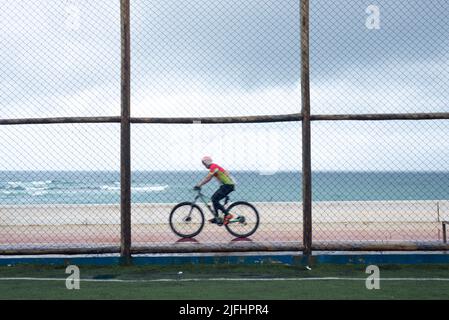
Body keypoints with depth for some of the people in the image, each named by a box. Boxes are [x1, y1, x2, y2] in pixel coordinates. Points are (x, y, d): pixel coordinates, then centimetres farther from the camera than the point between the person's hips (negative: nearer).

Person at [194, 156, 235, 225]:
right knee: (214, 199, 12)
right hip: (227, 185, 10)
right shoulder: (214, 167, 19)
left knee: (214, 199, -14)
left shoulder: (213, 167, -13)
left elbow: (207, 178, -19)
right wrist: (199, 185, 17)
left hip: (228, 185, -10)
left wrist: (199, 185, -16)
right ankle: (217, 217, 14)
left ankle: (227, 214, -15)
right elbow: (208, 179, 23)